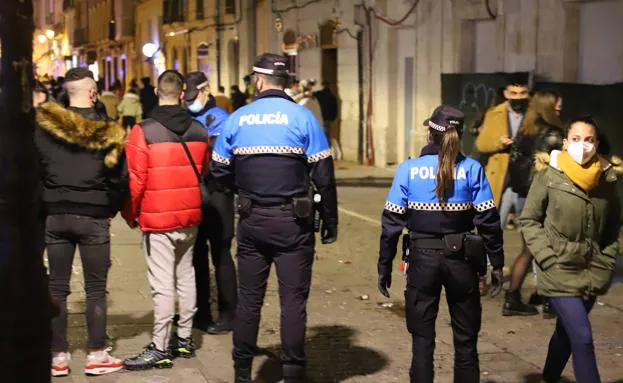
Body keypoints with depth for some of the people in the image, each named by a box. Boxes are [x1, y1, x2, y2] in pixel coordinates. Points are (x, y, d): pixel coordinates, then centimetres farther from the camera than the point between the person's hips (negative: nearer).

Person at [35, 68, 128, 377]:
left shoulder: (43, 127, -2)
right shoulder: (107, 132, -8)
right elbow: (120, 178, -7)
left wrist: (45, 206, 12)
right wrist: (110, 209, 8)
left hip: (55, 216, 2)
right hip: (94, 218, -2)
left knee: (57, 288, 9)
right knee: (95, 289, 5)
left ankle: (59, 356, 12)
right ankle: (97, 355, 8)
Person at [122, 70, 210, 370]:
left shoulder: (143, 132, -13)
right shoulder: (199, 131, 3)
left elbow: (136, 180, -13)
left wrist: (130, 214, 1)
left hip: (157, 220, -6)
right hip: (190, 217, 6)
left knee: (162, 285, -4)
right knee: (185, 276, 16)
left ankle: (160, 348, -1)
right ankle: (184, 338, 26)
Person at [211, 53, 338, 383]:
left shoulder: (237, 119, 1)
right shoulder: (302, 117, -6)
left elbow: (220, 172, 6)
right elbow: (323, 176, -8)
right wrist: (330, 221, 1)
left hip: (252, 220, 3)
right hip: (293, 220, -2)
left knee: (248, 298, 12)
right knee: (293, 299, 2)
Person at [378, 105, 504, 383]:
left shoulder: (408, 169, -5)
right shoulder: (472, 169, -5)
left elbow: (392, 222, -6)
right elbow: (488, 221, -7)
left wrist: (385, 266, 1)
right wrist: (497, 264, 1)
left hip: (422, 259, 0)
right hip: (461, 259, 0)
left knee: (422, 339, 10)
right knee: (466, 340, 14)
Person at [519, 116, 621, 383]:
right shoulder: (549, 175, -9)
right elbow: (528, 220, -4)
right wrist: (548, 260, -11)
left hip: (592, 275, 4)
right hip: (560, 272, -4)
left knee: (567, 333, 19)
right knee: (582, 338, -11)